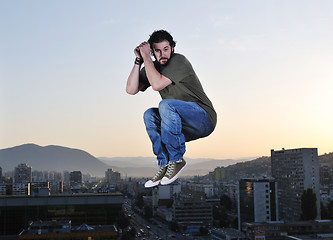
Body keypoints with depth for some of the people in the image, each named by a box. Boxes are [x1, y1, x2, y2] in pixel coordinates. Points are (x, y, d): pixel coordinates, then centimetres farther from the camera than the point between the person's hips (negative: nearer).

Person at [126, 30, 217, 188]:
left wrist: (146, 57, -18)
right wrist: (138, 61, -8)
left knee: (166, 105, -29)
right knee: (149, 115, -12)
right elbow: (131, 90, -2)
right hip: (186, 128, 7)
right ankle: (164, 163, -14)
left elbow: (157, 84, -27)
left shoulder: (178, 61, -14)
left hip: (205, 120, -7)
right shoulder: (153, 67, 8)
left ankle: (176, 160, -21)